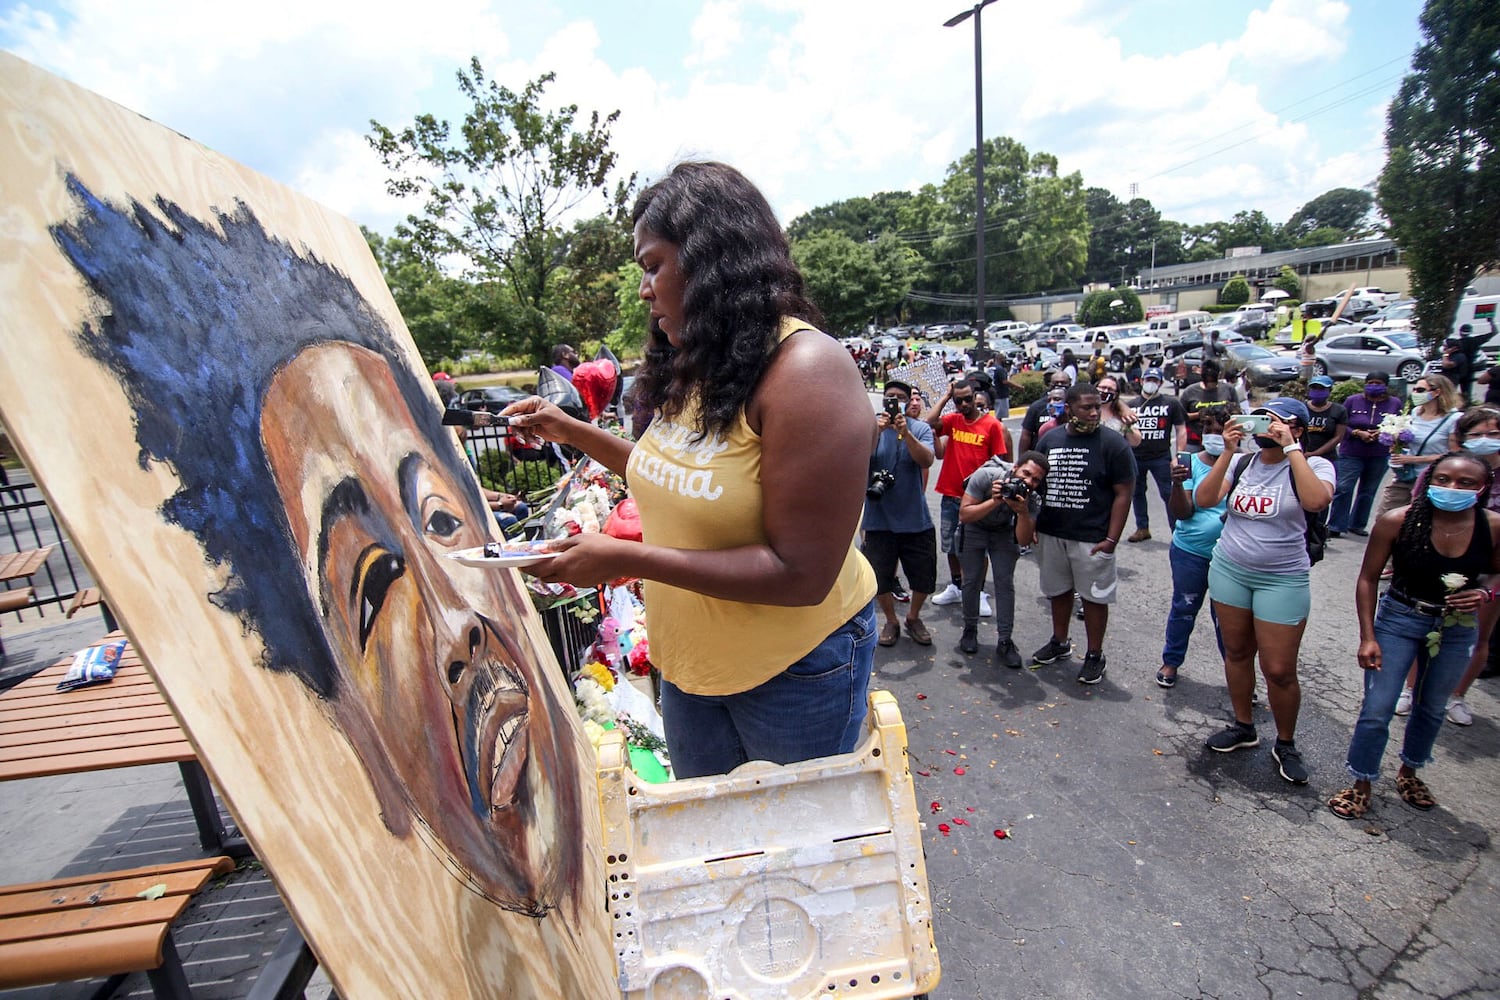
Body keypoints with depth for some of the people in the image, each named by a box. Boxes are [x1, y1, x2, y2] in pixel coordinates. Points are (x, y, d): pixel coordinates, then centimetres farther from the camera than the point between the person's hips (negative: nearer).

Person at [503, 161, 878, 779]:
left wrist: (628, 559, -27)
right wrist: (572, 432, 10)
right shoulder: (690, 367, 2)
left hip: (796, 664, -7)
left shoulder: (805, 369, -24)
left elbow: (800, 575, -28)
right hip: (688, 659, 7)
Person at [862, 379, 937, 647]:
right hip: (879, 518, -1)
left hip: (915, 519, 1)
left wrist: (905, 432, -27)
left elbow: (926, 460, -16)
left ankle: (913, 617, 38)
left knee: (924, 577, 12)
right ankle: (891, 621, 35)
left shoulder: (920, 428, 0)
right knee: (880, 578, 10)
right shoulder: (872, 424, -3)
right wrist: (877, 431, -28)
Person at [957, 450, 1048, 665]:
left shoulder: (1032, 497, -22)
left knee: (1005, 583, -5)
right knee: (972, 581, 0)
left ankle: (1004, 642, 3)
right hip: (973, 528, -2)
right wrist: (995, 501, -43)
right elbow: (964, 514, -31)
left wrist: (1023, 513, -41)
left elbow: (1024, 540, -24)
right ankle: (970, 630, 20)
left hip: (1004, 531, 2)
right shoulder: (986, 476, -31)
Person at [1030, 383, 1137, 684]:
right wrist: (1031, 523, 6)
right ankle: (1059, 642, 37)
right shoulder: (1049, 439, 5)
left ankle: (1095, 656, 23)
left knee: (1094, 596, 7)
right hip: (1051, 533, 5)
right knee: (1058, 591, 18)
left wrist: (1111, 540, -13)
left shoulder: (1113, 443, -9)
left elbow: (1123, 493, -8)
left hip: (1092, 538, -4)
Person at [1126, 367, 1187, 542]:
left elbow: (1181, 430, 1)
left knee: (1169, 494, -5)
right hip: (1135, 457, 4)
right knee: (1136, 493, 11)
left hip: (1161, 457, -3)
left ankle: (1178, 530, 2)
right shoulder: (1131, 405, 10)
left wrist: (1179, 456, -6)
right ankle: (1142, 528, 23)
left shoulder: (1171, 403, 3)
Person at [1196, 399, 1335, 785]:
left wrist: (1291, 449, -23)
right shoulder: (1241, 462, 1)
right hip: (1229, 570, 4)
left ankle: (1285, 744, 25)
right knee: (1237, 652, 15)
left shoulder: (1313, 466, -7)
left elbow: (1316, 500, -29)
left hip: (1282, 579, -3)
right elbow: (1203, 499, -11)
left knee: (1279, 670, 2)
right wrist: (1227, 452, -15)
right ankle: (1243, 727, 33)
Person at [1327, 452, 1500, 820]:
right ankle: (1361, 786, 16)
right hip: (1399, 620, -3)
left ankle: (1408, 771, 43)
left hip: (1458, 628, 3)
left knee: (1432, 708, 20)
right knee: (1377, 709, -1)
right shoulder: (1397, 521, -20)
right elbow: (1368, 579, -11)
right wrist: (1367, 637, -12)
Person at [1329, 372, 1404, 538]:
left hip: (1380, 456, 3)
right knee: (1343, 489, -9)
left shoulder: (1395, 403, 3)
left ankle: (1357, 525, 22)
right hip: (1352, 454, -2)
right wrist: (1358, 433, -16)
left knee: (1368, 492, 10)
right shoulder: (1353, 401, -1)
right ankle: (1335, 527, -3)